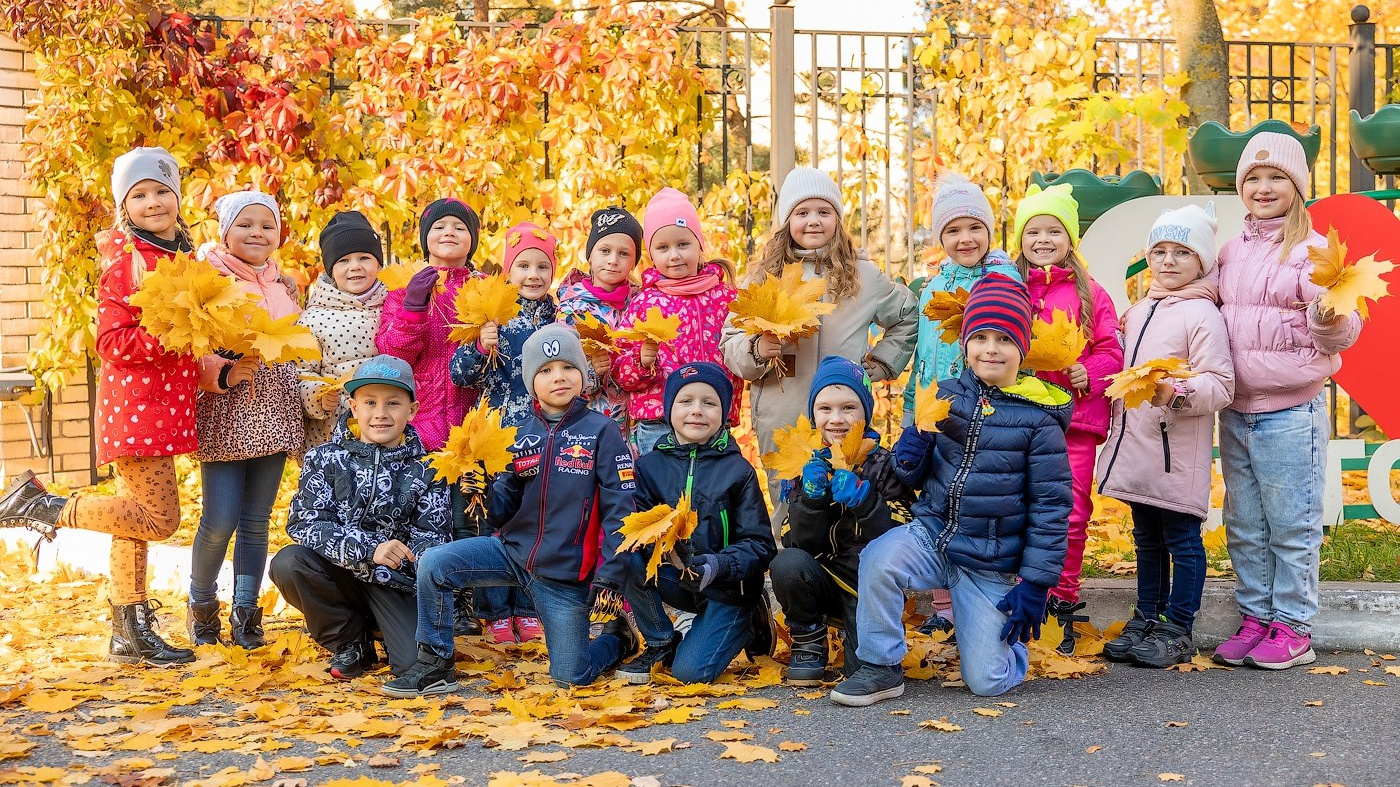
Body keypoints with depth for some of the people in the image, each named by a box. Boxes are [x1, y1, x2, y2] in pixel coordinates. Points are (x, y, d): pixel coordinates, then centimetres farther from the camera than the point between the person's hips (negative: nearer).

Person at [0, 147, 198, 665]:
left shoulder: (184, 258, 14)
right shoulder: (125, 262, -10)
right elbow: (110, 342, -16)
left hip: (166, 405, 8)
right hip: (135, 405, -8)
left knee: (138, 515, 12)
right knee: (159, 519, -10)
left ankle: (129, 634, 19)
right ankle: (43, 507, 4)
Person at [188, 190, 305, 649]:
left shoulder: (286, 287, 14)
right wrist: (224, 373, -23)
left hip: (273, 417, 5)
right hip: (225, 418, -4)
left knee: (256, 522, 8)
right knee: (220, 521, -5)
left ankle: (245, 613, 18)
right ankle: (201, 604, 19)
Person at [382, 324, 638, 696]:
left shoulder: (602, 431, -9)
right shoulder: (524, 435, 4)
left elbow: (619, 510, -11)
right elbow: (504, 508, 6)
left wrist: (610, 578, -16)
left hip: (566, 573, -4)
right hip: (513, 550, 4)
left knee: (571, 677, 0)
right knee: (433, 564, -16)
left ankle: (619, 637, 33)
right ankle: (435, 668, 0)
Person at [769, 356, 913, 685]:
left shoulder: (884, 464, -5)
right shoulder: (810, 467, 2)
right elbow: (797, 544, -5)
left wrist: (864, 501, -28)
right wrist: (812, 497, -21)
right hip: (825, 581, 2)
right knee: (786, 563, -29)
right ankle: (809, 645, -2)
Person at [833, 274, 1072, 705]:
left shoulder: (1039, 418, -9)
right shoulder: (946, 395, 1)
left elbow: (1052, 504, -6)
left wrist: (1035, 582, -8)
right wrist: (909, 461, -13)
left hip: (993, 564, -2)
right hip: (932, 534, 3)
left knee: (986, 681, -3)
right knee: (878, 559, -31)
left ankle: (1004, 633, 33)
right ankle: (881, 668, -9)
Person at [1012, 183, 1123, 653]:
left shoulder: (1089, 293, 7)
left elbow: (1111, 350, 5)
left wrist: (1089, 374, -12)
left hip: (1075, 417, 0)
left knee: (1071, 516, 1)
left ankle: (1063, 602, 13)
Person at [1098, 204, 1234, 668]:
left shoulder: (1202, 314, -10)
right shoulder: (1139, 312, 14)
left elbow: (1221, 385, -17)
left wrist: (1176, 392, -30)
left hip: (1178, 453, -8)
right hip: (1137, 448, 8)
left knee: (1182, 541, 2)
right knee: (1147, 540, 16)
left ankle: (1177, 630, 10)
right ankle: (1145, 620, 26)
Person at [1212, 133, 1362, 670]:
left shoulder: (1311, 249, -8)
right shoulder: (1232, 250, 9)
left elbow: (1340, 332, -14)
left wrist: (1330, 320, -36)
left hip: (1291, 413, -6)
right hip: (1236, 413, 6)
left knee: (1292, 525, 2)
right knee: (1244, 527, 13)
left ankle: (1293, 629, 12)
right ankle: (1255, 619, 25)